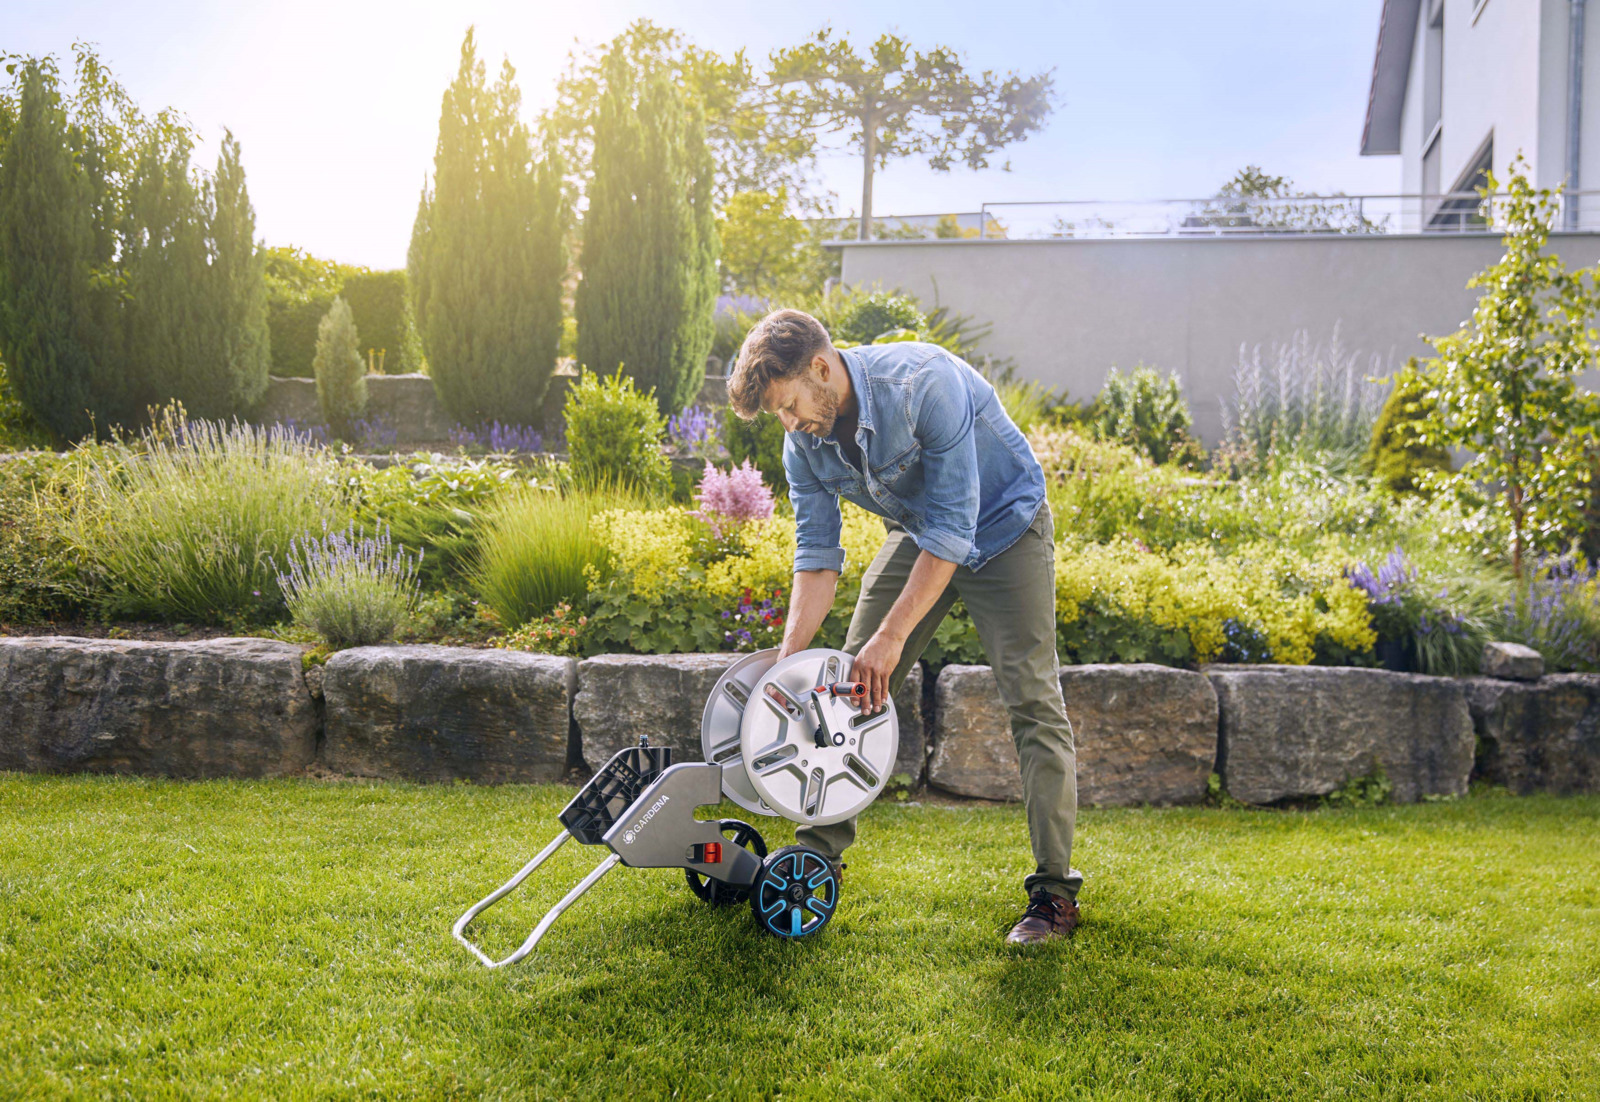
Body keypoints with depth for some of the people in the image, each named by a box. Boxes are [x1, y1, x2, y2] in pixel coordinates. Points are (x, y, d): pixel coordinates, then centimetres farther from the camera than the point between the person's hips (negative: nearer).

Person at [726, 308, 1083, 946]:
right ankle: (818, 855, 13)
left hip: (1001, 526, -6)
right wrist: (788, 655, -20)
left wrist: (893, 636, -32)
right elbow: (817, 554, -9)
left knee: (1032, 700, -12)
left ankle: (1055, 890, -7)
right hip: (917, 534, 6)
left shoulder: (923, 384, -34)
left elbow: (952, 528, -33)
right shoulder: (804, 441, -14)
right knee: (851, 686, 2)